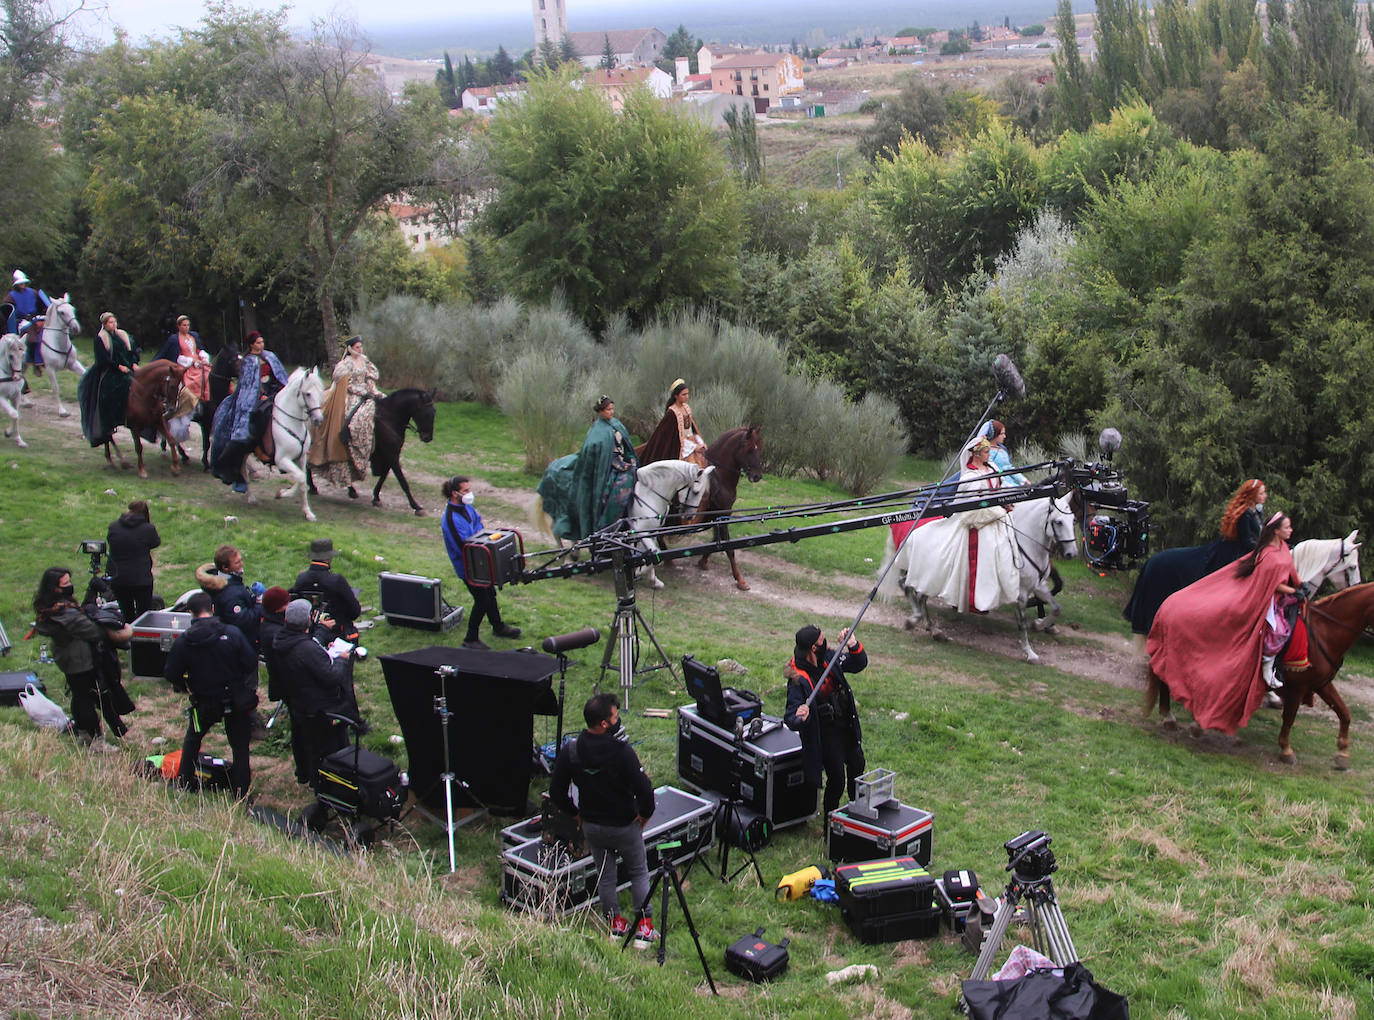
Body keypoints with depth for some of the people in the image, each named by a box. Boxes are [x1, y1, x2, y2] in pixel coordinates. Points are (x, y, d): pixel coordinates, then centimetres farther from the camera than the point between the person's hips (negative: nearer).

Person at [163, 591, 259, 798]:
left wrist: (184, 686, 14)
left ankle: (184, 782, 32)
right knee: (240, 745, 11)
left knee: (192, 739, 26)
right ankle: (241, 792, 12)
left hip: (204, 703, 1)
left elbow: (171, 674, -7)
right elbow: (251, 663, -11)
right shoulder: (233, 634, -15)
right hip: (236, 701, -1)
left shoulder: (183, 641, -12)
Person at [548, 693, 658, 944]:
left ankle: (615, 924, 31)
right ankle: (644, 927, 17)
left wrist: (576, 812, 9)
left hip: (591, 826, 4)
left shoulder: (570, 750, -13)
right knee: (639, 873, 16)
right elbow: (644, 789, -28)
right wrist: (645, 813, -8)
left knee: (605, 876, 21)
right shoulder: (622, 752, -27)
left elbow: (556, 792, -7)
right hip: (625, 826, -3)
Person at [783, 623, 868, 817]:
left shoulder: (828, 657, -10)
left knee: (857, 767, 25)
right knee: (836, 780, -3)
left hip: (847, 726, 7)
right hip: (825, 734, -7)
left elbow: (859, 664, 2)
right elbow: (790, 719, -29)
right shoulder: (798, 679, -29)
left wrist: (853, 646, -18)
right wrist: (800, 718, -53)